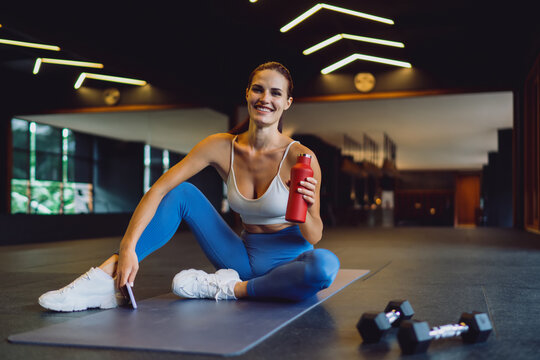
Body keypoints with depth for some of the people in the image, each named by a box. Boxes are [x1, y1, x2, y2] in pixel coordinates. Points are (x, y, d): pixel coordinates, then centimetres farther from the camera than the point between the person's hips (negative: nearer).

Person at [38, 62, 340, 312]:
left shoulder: (299, 157, -17)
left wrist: (306, 211, -35)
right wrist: (128, 248, -24)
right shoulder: (222, 147, -8)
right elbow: (158, 190, -13)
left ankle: (230, 288, -19)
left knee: (325, 265, -38)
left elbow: (314, 237, -12)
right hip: (245, 254, 3)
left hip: (288, 261, -2)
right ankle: (105, 279, -22)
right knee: (183, 193, -12)